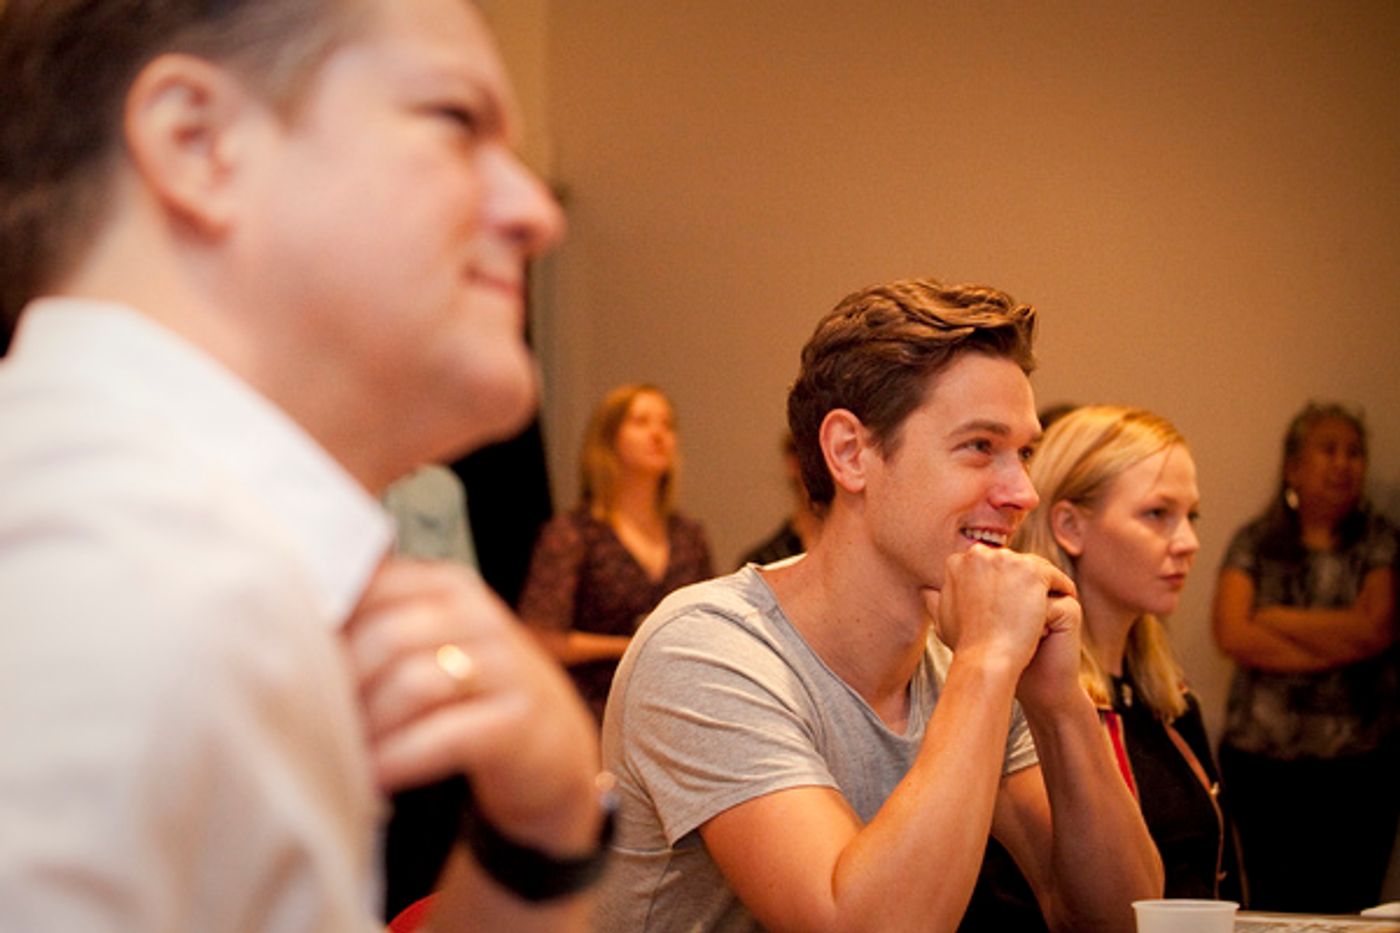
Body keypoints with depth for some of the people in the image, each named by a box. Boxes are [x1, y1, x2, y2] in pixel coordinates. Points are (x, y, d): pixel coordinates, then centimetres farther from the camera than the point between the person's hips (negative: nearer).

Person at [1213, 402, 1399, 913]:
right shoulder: (1255, 543, 8)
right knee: (1274, 910, -2)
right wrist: (1337, 646, -8)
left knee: (1347, 908, -3)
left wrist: (1276, 619, -3)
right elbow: (1232, 635, -6)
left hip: (1358, 761, 0)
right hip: (1263, 758, 0)